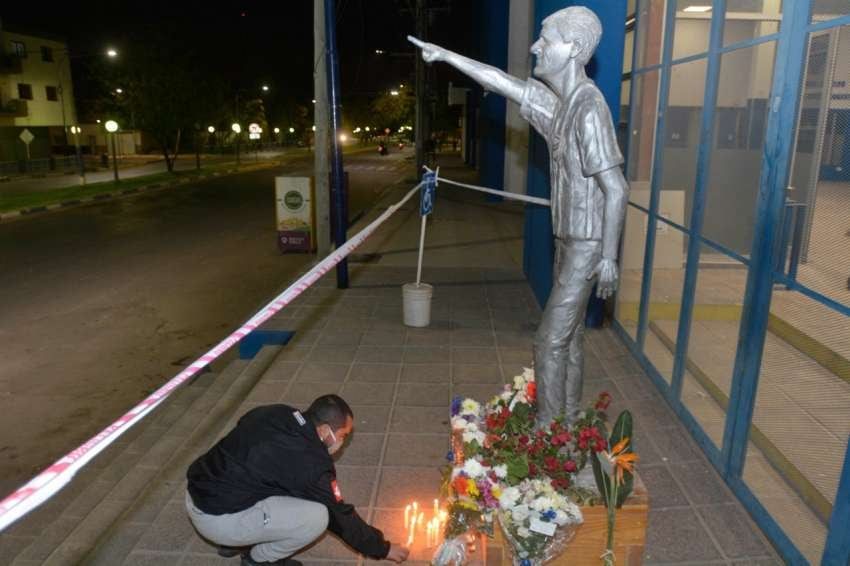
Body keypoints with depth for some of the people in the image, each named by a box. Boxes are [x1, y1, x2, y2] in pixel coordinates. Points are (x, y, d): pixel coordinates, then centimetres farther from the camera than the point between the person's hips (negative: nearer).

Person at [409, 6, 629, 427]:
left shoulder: (589, 108, -20)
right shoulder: (556, 101, 7)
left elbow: (616, 189, -21)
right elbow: (503, 83, 18)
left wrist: (608, 257, -20)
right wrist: (446, 55, 21)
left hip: (587, 245, -9)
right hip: (569, 239, 9)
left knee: (550, 342, -2)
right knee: (569, 338, 16)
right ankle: (567, 425, 30)